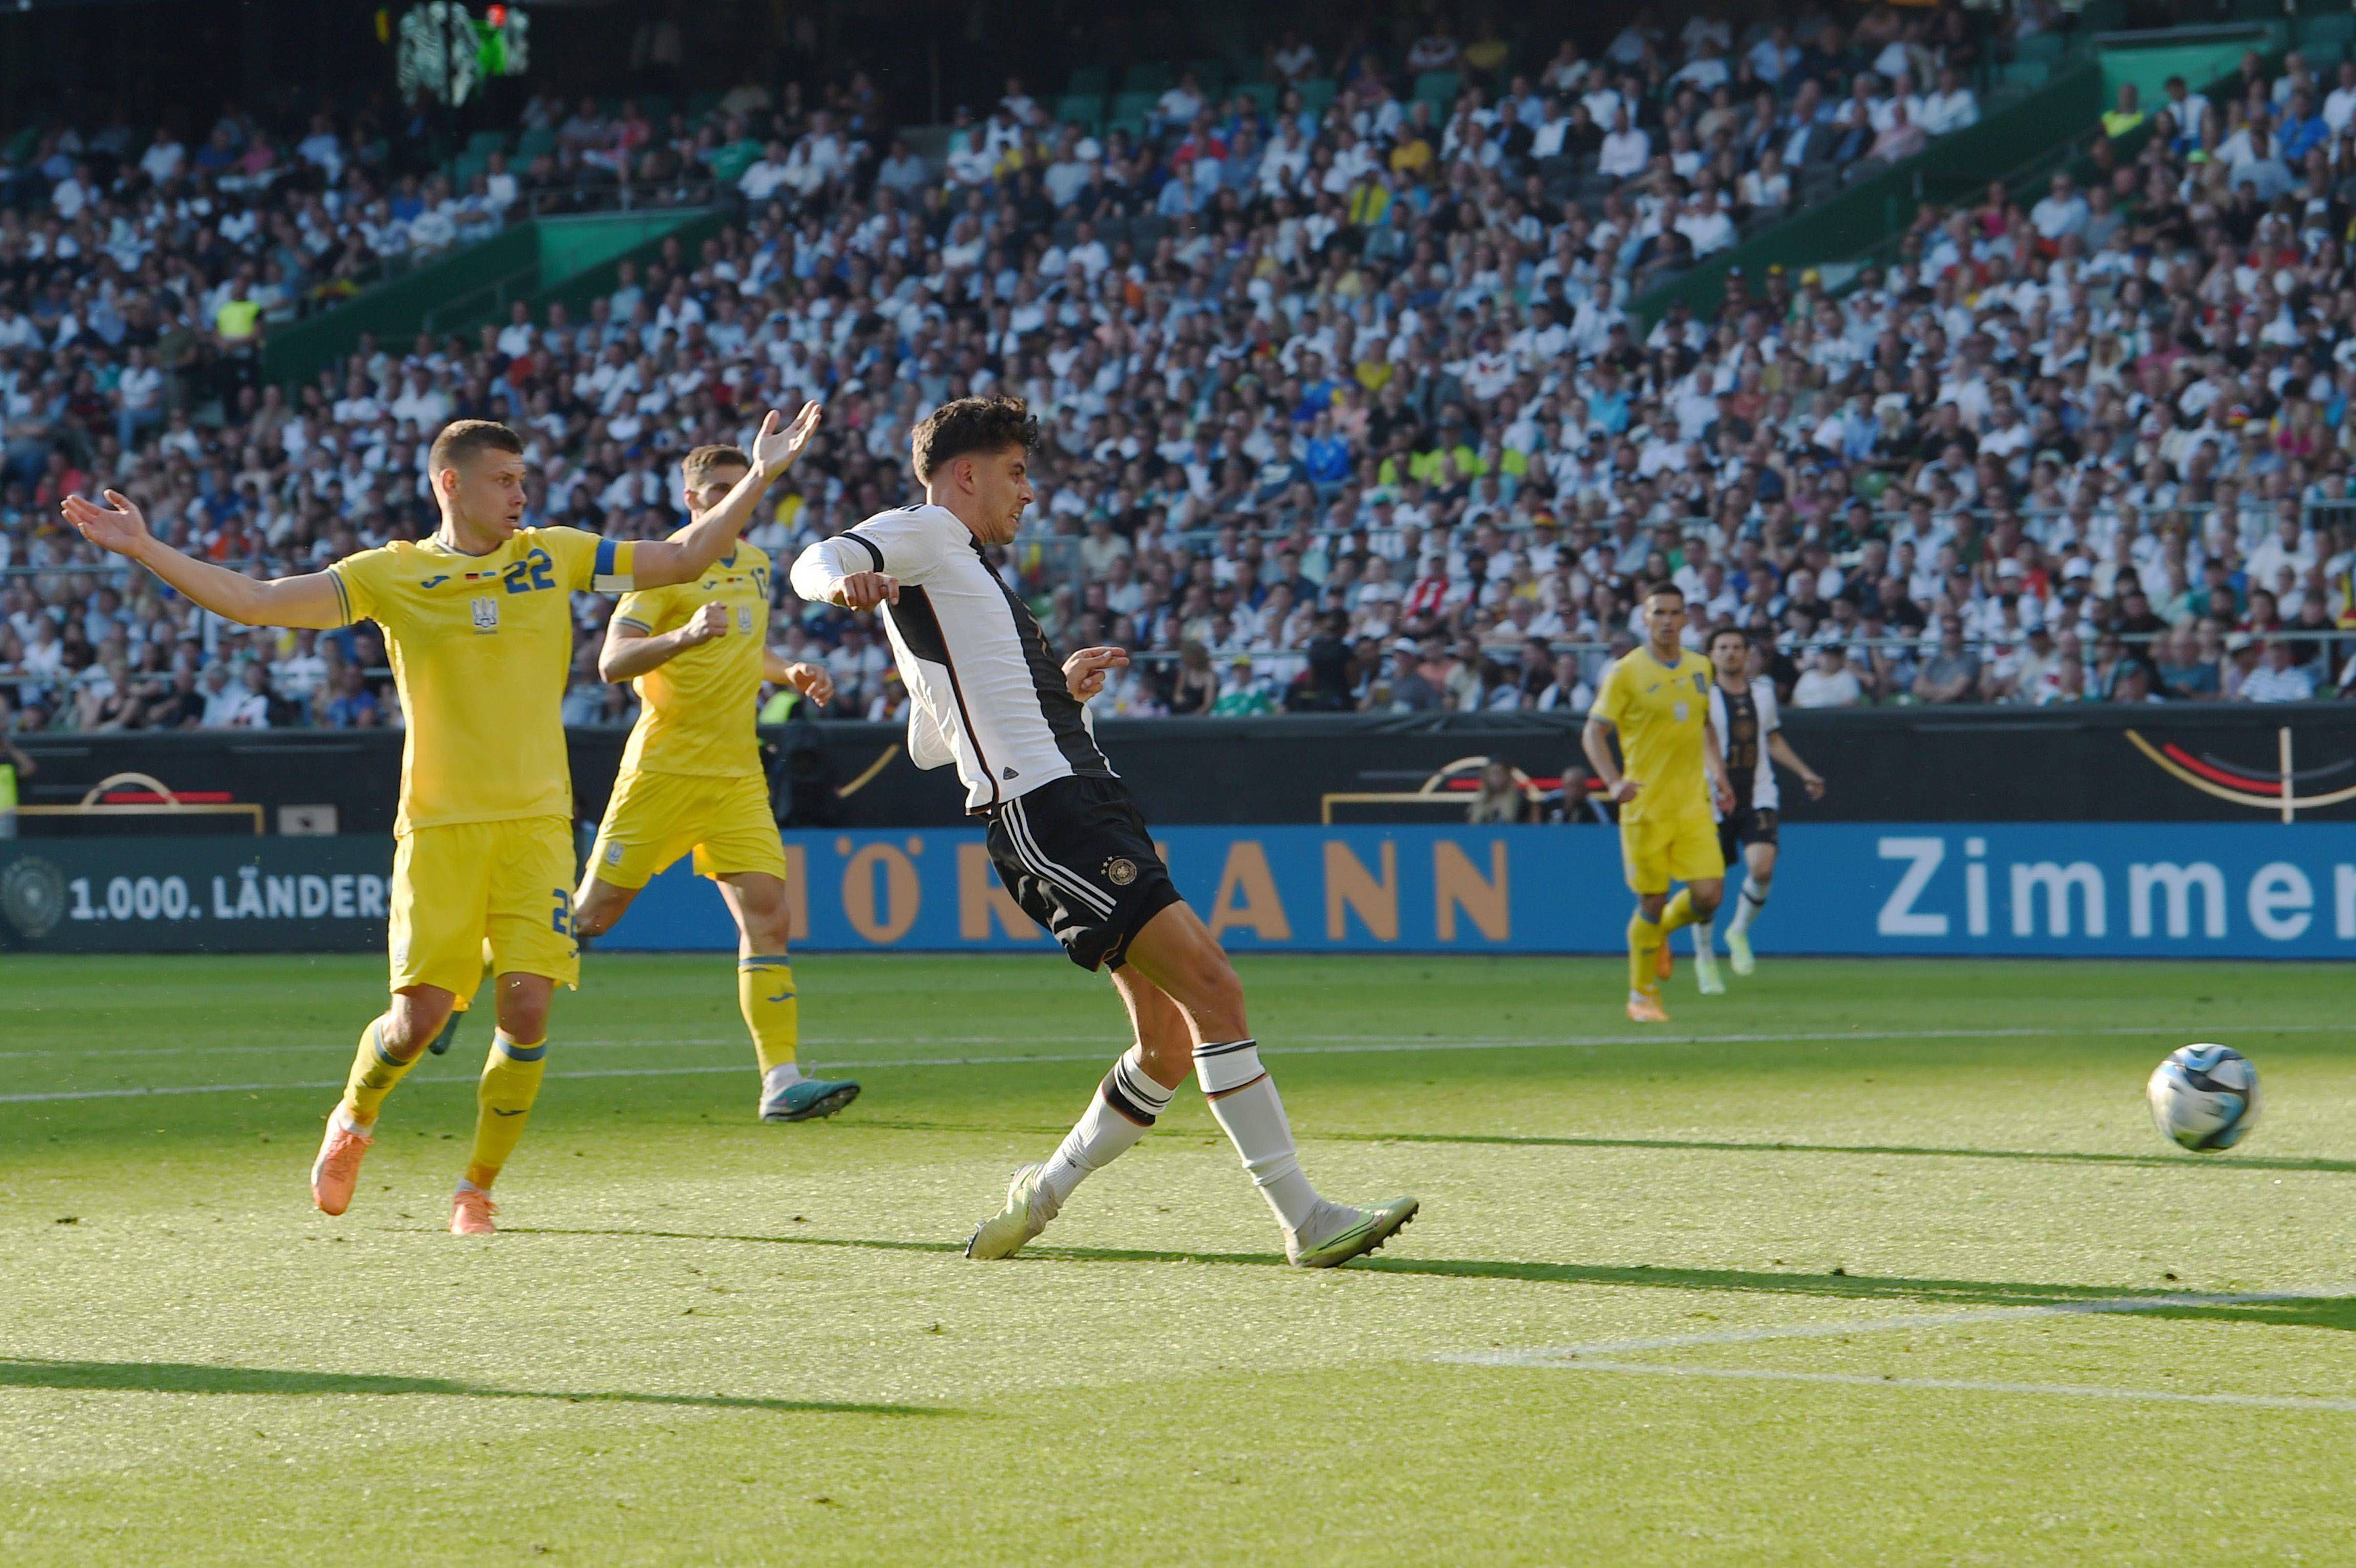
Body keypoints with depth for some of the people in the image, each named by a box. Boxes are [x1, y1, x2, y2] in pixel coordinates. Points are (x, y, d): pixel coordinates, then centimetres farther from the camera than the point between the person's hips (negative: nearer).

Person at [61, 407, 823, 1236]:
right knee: (420, 1014, -7)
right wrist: (144, 550, -9)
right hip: (438, 826, -2)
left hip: (536, 824, 2)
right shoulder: (390, 575, 1)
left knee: (527, 1006, -11)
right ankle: (353, 1122, 26)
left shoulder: (553, 557, 9)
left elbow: (681, 558, 14)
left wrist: (760, 479, 7)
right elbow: (254, 601, -2)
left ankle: (477, 1190, 6)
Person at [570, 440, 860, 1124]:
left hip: (737, 773, 5)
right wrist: (686, 635, -34)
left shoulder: (754, 561, 15)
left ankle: (782, 1080, -14)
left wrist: (790, 672, 11)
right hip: (665, 767, -5)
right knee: (591, 916, -2)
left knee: (768, 919, -9)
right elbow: (613, 661, -19)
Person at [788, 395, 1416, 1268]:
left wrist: (1058, 689, 30)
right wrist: (840, 579, -41)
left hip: (1087, 801, 10)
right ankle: (1305, 1220, -20)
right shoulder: (922, 534, 3)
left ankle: (1042, 1195, 18)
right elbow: (818, 561, -17)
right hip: (1042, 810, -10)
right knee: (1212, 987, -18)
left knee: (1172, 1042, 6)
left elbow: (929, 744, 35)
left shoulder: (963, 569, 30)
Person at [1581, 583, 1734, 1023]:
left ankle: (1660, 932, 26)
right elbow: (1593, 732, -7)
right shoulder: (1626, 672, -6)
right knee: (1653, 902, -1)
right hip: (1646, 807, -4)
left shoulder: (1699, 668, 9)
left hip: (1693, 804, 4)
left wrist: (1718, 776, 13)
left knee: (1708, 895, -7)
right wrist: (1613, 781, -22)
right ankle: (1642, 995, 17)